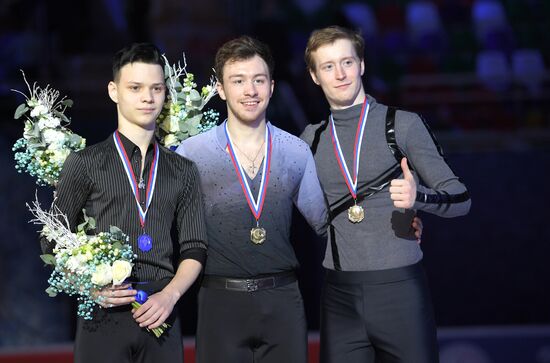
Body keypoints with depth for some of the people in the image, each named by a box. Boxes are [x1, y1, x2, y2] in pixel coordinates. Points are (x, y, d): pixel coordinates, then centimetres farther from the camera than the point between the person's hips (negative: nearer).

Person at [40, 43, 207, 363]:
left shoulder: (183, 171, 14)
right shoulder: (85, 164, 6)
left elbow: (194, 249, 10)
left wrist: (169, 295, -7)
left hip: (160, 313, 2)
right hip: (104, 313, -2)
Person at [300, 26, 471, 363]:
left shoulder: (403, 124, 1)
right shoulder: (312, 138, 12)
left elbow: (460, 197, -1)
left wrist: (418, 196, -19)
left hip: (400, 288, -3)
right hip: (340, 297, 3)